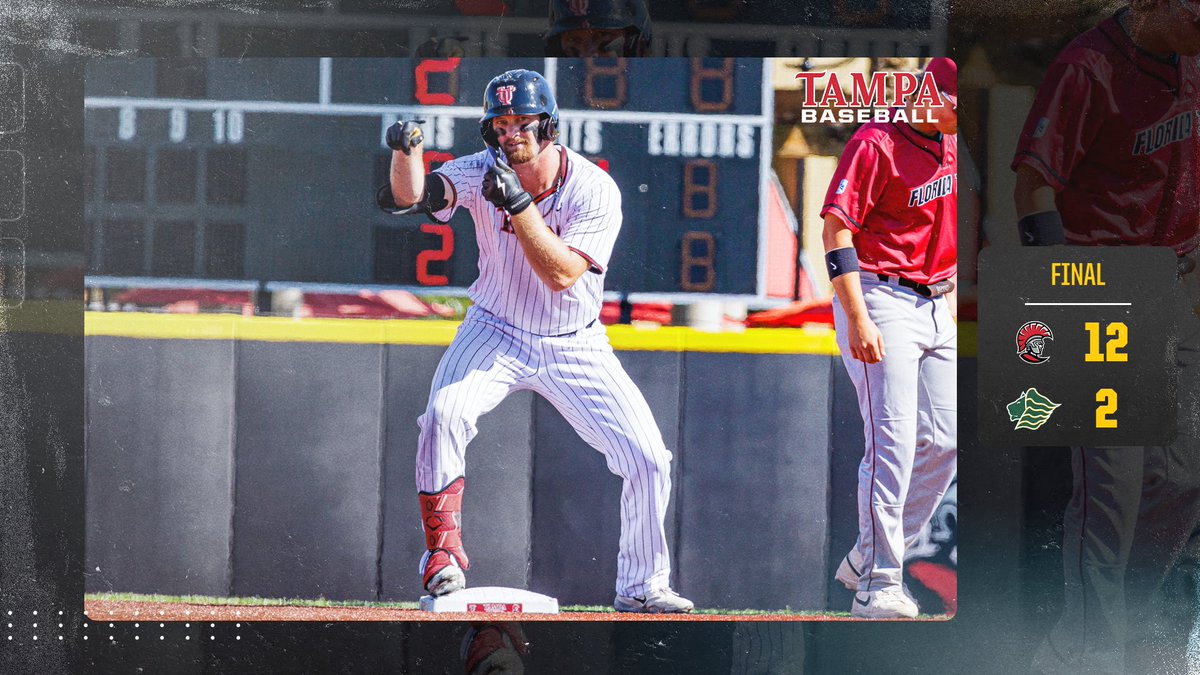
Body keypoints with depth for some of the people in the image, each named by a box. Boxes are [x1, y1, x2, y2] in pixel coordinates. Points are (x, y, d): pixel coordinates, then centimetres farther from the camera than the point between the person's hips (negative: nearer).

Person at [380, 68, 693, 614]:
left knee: (649, 459, -7)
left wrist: (518, 204, -37)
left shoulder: (595, 191, -18)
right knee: (445, 410, -29)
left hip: (575, 347, 0)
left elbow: (562, 274, -28)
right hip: (497, 336, 0)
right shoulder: (482, 172, -13)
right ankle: (443, 555, -16)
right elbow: (414, 196, -29)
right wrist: (406, 152, -49)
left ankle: (641, 587, 13)